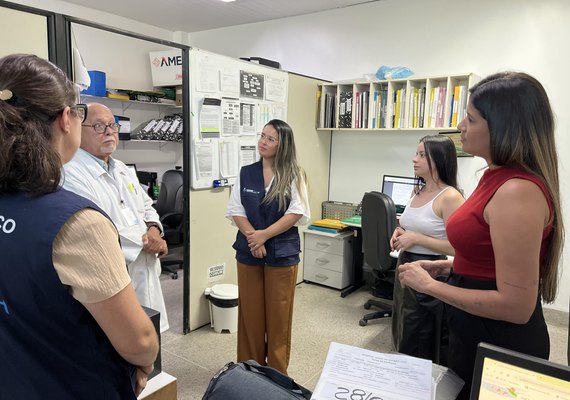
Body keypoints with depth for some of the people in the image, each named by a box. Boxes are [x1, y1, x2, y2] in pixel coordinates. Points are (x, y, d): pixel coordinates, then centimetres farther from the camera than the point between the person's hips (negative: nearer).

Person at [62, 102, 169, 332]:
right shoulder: (72, 174, -16)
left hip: (144, 278, 8)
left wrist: (154, 230, -4)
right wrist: (146, 241, -15)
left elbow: (147, 207, 19)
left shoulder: (123, 170, 13)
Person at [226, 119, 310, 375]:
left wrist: (264, 235, -17)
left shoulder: (293, 175, -3)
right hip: (248, 251, 3)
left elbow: (296, 213, -11)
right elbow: (235, 210, 1)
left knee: (278, 314, 8)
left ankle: (277, 374, 24)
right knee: (250, 312, 11)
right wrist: (251, 236, -15)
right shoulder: (246, 173, 5)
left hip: (282, 252, -2)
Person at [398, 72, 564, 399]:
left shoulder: (517, 190, -27)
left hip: (499, 341, -9)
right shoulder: (499, 178, 4)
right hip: (482, 331, 9)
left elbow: (516, 305, -28)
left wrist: (429, 286, -21)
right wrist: (447, 266, 6)